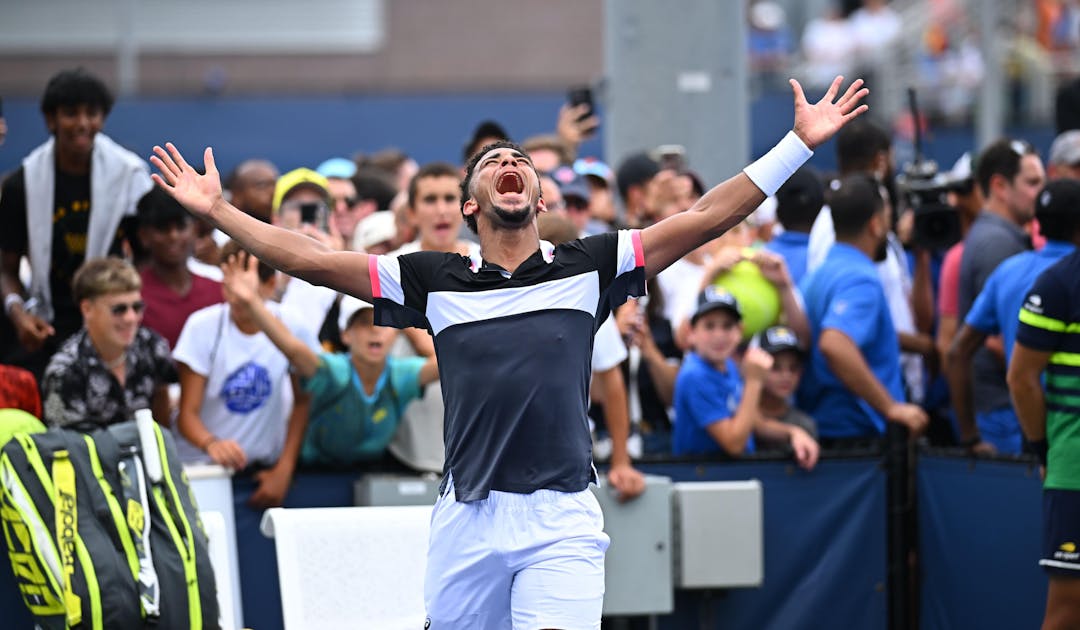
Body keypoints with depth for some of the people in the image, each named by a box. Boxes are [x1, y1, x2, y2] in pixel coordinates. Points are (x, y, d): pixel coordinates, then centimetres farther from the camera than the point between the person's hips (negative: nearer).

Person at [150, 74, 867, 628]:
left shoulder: (587, 268, 7)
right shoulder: (435, 280, 9)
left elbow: (706, 218, 5)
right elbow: (314, 259, 10)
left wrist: (801, 143, 1)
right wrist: (218, 210, 7)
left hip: (562, 520, -2)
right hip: (466, 519, 2)